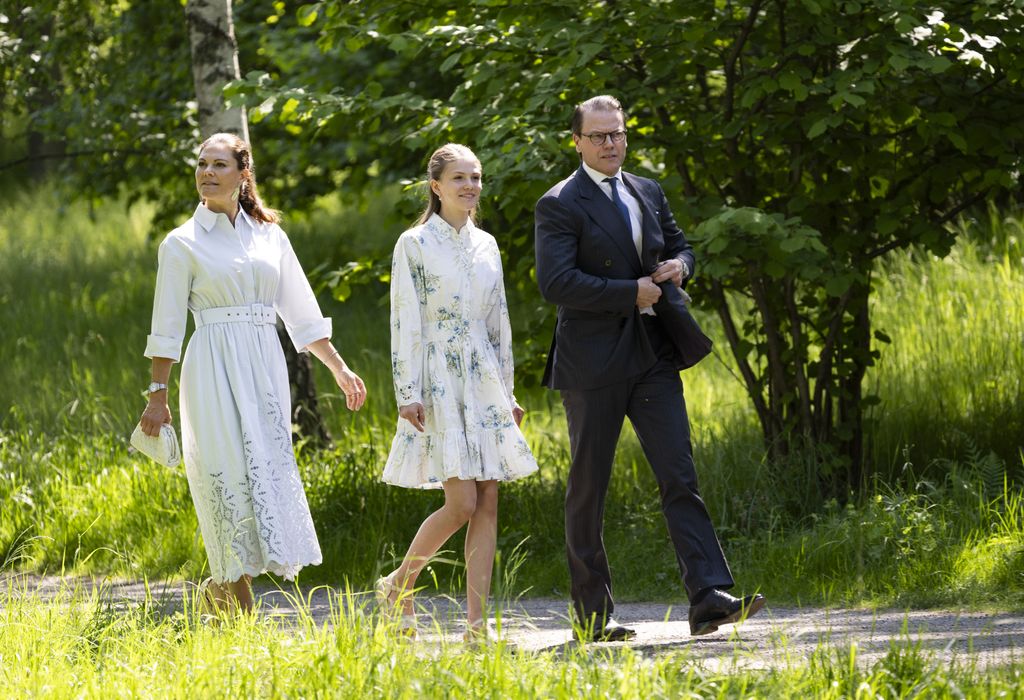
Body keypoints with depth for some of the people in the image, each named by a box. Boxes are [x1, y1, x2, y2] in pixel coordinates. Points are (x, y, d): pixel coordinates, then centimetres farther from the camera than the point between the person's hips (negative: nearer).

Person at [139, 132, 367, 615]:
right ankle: (242, 619, -7)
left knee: (269, 474, 0)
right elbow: (167, 327, -1)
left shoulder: (269, 236, 12)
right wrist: (157, 394, -6)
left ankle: (220, 588, 16)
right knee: (232, 475, -10)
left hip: (265, 373, 4)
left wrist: (339, 369, 13)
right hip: (214, 372, -4)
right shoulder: (183, 243, 1)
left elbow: (302, 313, 16)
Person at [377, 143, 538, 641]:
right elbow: (405, 323, -7)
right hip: (440, 383, -6)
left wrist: (507, 393, 15)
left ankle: (476, 620, 0)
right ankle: (398, 586, 8)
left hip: (485, 382, 6)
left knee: (487, 504, -1)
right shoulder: (414, 245, -4)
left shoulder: (486, 245, 13)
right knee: (461, 503, -13)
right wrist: (408, 394, -13)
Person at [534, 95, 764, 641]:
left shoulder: (648, 193, 14)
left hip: (653, 355, 5)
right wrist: (632, 293, -16)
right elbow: (555, 282, -17)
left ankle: (708, 599, -11)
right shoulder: (559, 206, -6)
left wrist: (678, 265, 4)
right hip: (594, 361, -5)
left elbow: (678, 243, 28)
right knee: (588, 487, 3)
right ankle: (591, 615, 9)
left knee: (680, 478, -5)